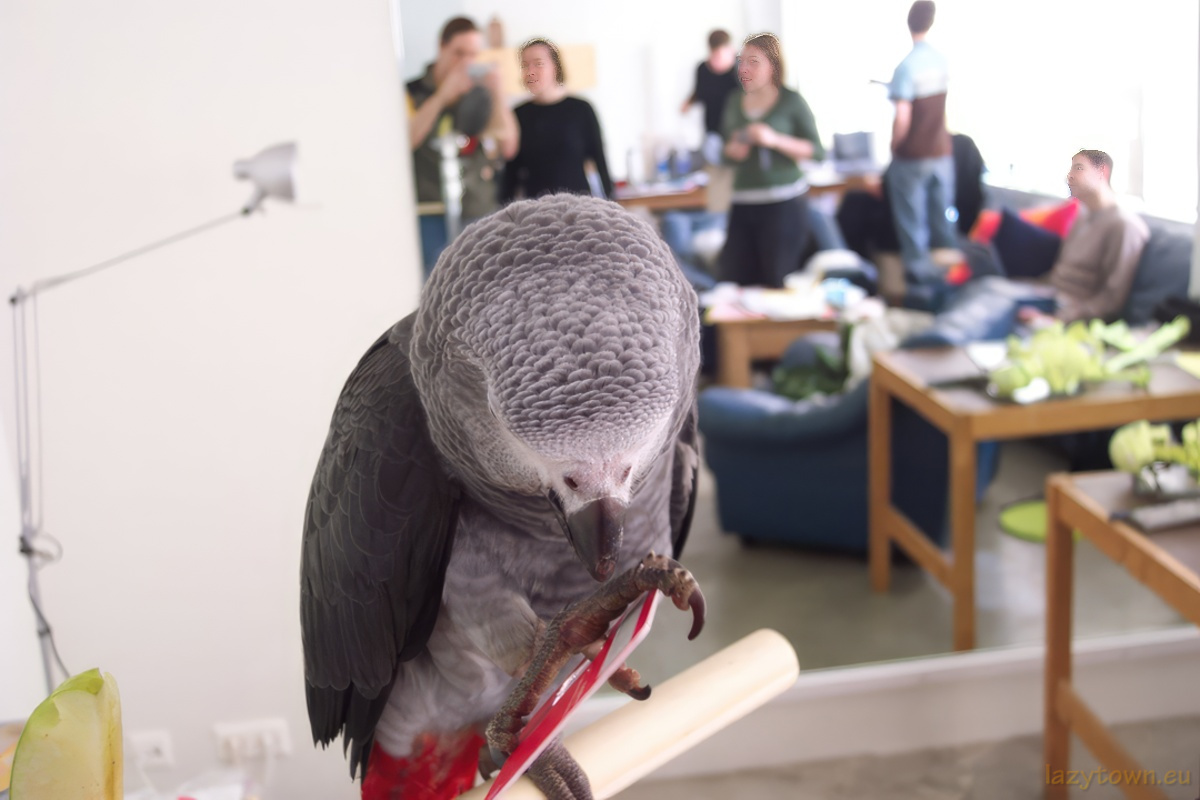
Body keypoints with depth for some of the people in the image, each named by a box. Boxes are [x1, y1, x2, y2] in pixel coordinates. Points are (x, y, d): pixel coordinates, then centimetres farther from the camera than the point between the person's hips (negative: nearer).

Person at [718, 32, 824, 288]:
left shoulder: (791, 101, -1)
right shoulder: (734, 104, 13)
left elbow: (817, 152, -5)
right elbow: (724, 148, 23)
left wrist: (775, 140, -17)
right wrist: (732, 150, 0)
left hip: (784, 206, -4)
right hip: (743, 206, 5)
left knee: (778, 283, -2)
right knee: (734, 281, -1)